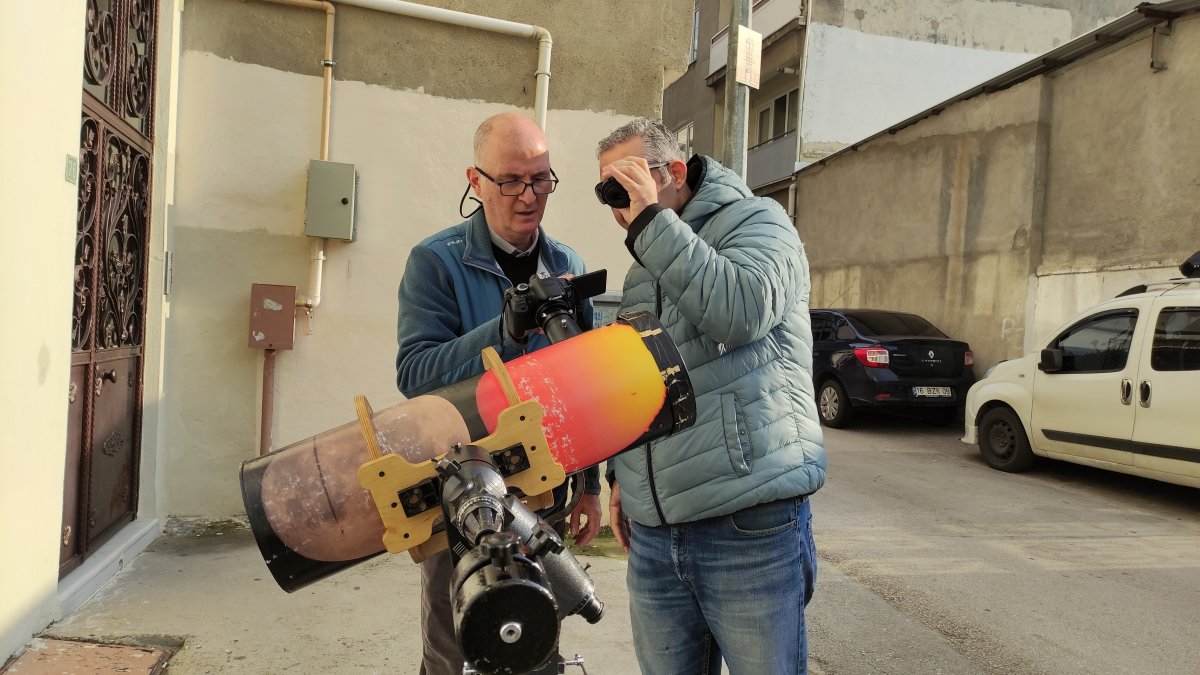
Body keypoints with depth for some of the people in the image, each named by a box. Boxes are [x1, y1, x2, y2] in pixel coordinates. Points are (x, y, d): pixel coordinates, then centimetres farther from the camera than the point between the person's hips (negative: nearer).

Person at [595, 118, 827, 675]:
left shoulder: (754, 221, -1)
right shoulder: (641, 274, 19)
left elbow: (744, 311, -23)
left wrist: (651, 222, -17)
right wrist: (620, 473, 17)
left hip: (751, 529, -6)